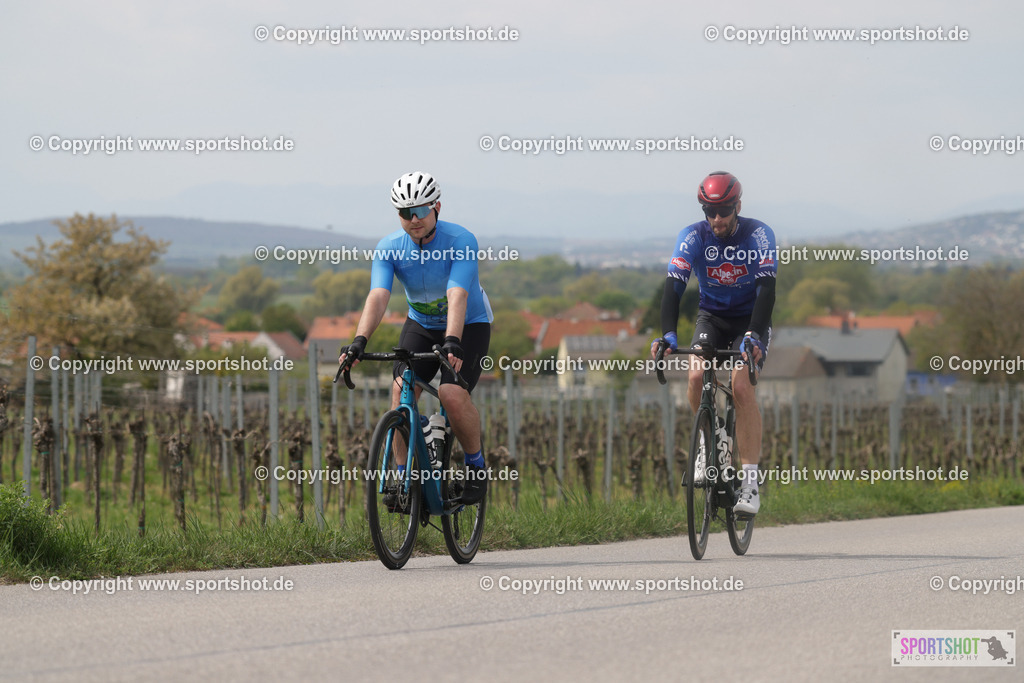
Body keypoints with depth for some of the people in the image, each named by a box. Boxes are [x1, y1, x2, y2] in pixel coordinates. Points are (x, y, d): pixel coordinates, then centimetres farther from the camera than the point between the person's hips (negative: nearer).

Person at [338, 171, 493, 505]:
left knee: (452, 394, -25)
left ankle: (476, 465, 0)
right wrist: (359, 341, -45)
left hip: (468, 325, -4)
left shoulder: (461, 241, -26)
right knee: (401, 389, -20)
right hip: (421, 324, 4)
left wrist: (453, 341, -53)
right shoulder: (389, 248, -16)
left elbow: (457, 296, -38)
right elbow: (378, 296, -29)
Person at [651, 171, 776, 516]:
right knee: (696, 376, -24)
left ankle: (750, 479, -22)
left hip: (750, 318, -2)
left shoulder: (759, 235, -21)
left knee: (741, 384, -24)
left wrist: (753, 335, -44)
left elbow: (766, 290, -29)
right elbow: (673, 287, -24)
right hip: (712, 316, 2)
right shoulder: (693, 237, -16)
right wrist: (668, 333, -40)